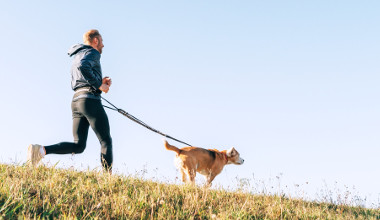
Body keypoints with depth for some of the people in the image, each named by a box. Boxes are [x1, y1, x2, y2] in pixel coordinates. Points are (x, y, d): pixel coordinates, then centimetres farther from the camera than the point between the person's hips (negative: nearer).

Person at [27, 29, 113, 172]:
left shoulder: (76, 57, 29)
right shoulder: (92, 52, 1)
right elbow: (83, 66, -22)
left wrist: (100, 83, 19)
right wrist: (99, 85, -14)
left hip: (76, 101, 8)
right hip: (90, 100, -8)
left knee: (78, 145, 4)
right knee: (106, 141, -4)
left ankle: (42, 150, -12)